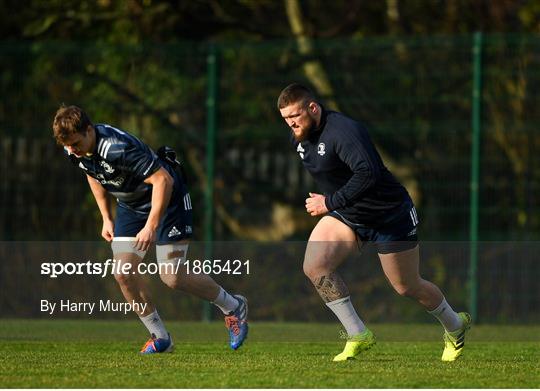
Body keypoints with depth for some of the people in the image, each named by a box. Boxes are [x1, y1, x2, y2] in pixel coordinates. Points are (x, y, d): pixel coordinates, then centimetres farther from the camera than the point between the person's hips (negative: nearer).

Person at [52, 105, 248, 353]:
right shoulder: (73, 151, -11)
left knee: (172, 277, -11)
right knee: (123, 274, -8)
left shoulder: (118, 147, -35)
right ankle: (160, 338, 7)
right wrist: (106, 219, 12)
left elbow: (163, 180, -32)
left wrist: (151, 226, -33)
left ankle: (233, 307, 13)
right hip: (130, 205, 7)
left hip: (167, 199, -7)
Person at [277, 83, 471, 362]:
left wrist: (331, 202, -37)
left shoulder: (343, 130, -29)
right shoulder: (298, 138, -1)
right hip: (346, 215, 7)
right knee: (314, 266, -15)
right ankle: (358, 336, -6)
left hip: (389, 214, -7)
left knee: (407, 287, 6)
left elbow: (367, 173, -40)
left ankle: (456, 325, 35)